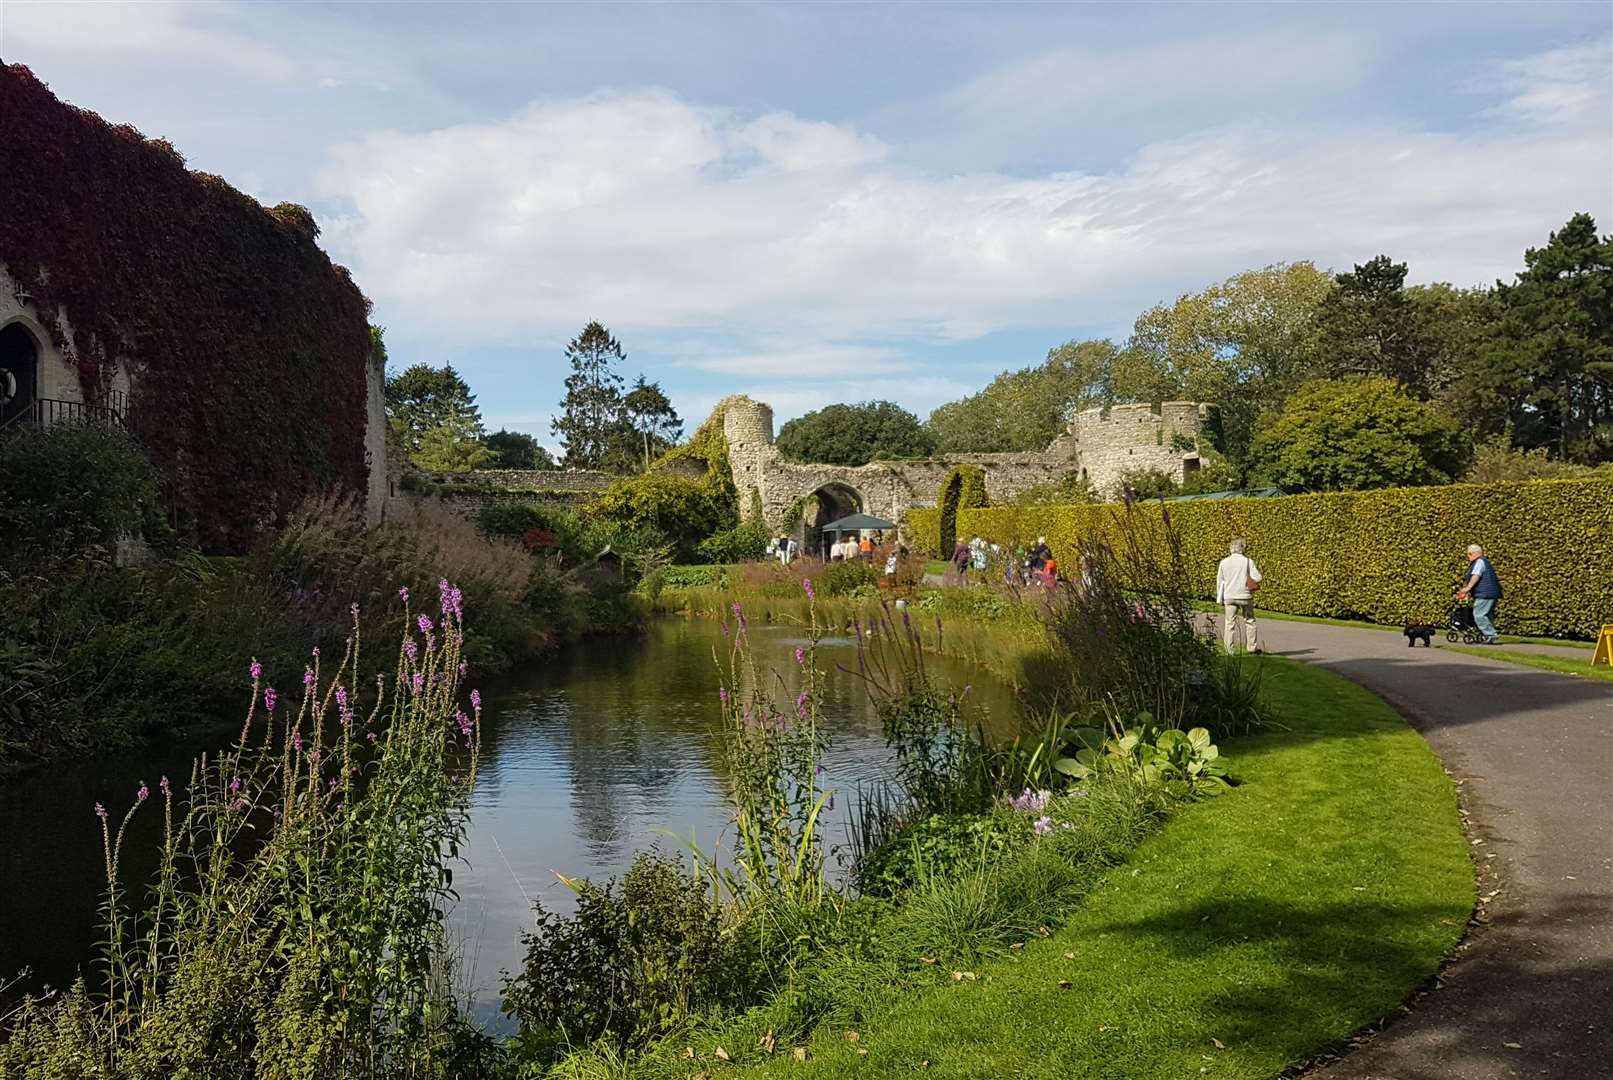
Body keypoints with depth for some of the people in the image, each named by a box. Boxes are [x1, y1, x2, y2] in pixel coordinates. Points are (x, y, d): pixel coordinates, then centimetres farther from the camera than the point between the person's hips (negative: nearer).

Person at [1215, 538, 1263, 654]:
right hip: (1245, 596, -1)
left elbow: (1219, 582, 5)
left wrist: (1220, 600, 12)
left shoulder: (1224, 562, 1)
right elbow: (1257, 579, -8)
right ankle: (1252, 647, 17)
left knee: (1229, 624, 2)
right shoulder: (1248, 561, -5)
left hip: (1230, 597, 1)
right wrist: (1258, 570, 15)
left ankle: (1229, 650, -1)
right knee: (1250, 621, 14)